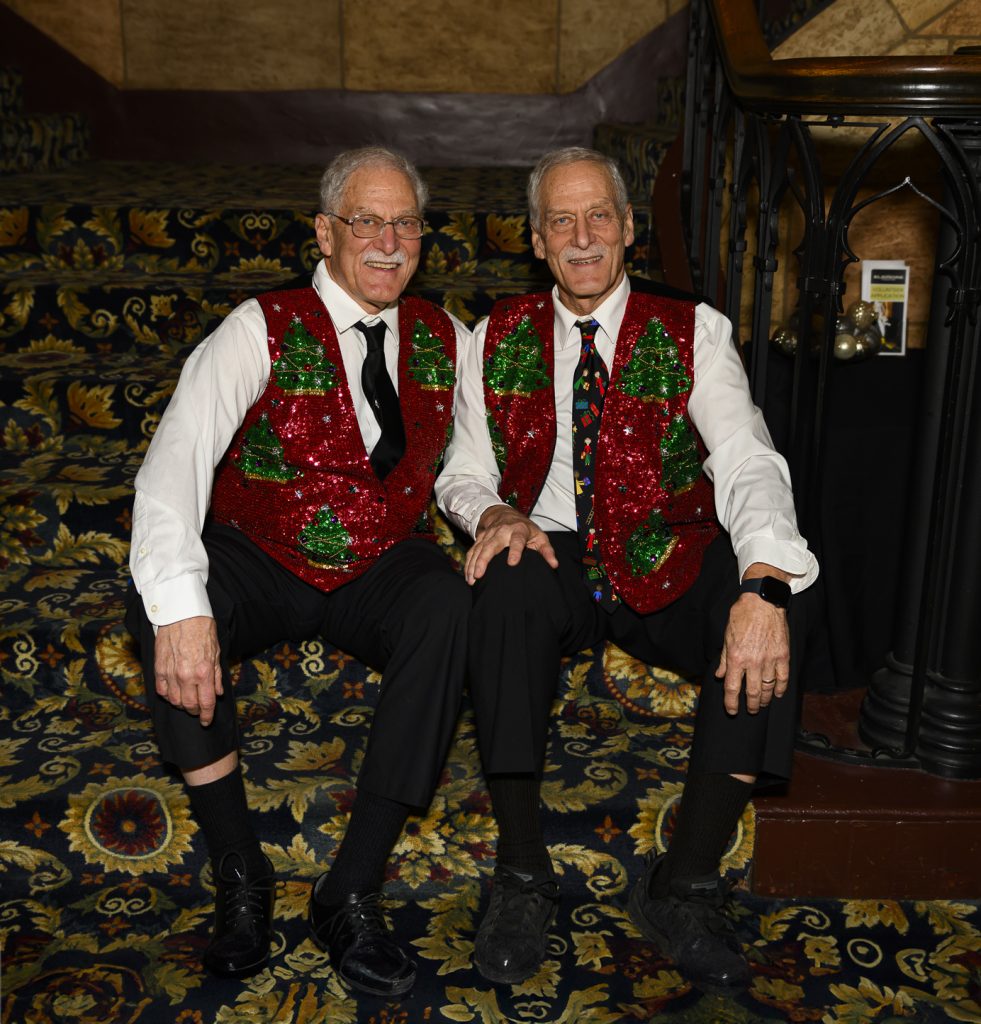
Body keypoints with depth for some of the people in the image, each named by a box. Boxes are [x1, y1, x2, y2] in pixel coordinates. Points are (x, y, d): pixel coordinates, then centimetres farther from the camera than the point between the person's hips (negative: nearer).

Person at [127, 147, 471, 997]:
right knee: (158, 597, -31)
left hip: (381, 573, 2)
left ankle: (352, 893, -23)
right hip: (258, 568, -1)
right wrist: (181, 604, -35)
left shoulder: (445, 341, 6)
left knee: (448, 600, -31)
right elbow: (176, 459, -21)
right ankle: (241, 876, -17)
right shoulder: (264, 330, -9)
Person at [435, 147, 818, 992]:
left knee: (765, 629, -29)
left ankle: (686, 885, -15)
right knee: (507, 583, -34)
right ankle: (522, 881, -21)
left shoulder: (693, 332, 1)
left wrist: (762, 585, -32)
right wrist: (497, 515, -18)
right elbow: (463, 471, 7)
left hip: (664, 571, 0)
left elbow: (748, 464, -13)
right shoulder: (499, 340, 8)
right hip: (551, 563, 0)